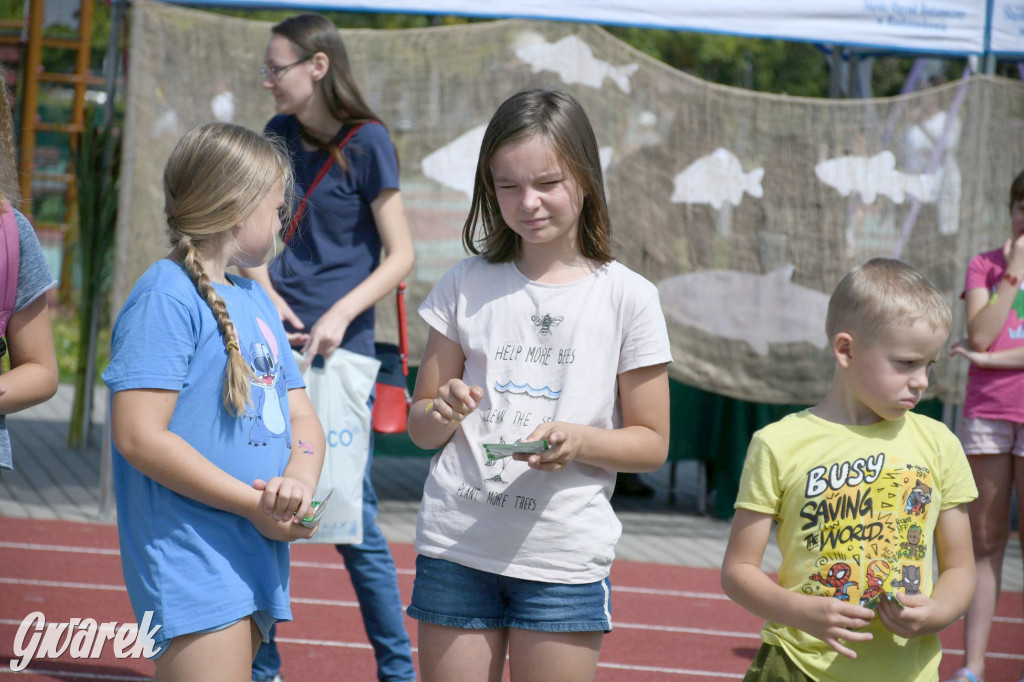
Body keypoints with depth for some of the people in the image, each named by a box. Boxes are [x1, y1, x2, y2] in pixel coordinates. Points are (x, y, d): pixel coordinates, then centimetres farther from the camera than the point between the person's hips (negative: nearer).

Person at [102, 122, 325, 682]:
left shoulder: (256, 300, 18)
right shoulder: (167, 297, -10)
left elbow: (301, 416, 17)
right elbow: (139, 436, -18)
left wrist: (300, 480, -7)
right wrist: (254, 504, -15)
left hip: (257, 556, 9)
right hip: (190, 561, -9)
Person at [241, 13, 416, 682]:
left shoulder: (367, 141, -7)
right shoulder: (280, 135, 10)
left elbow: (400, 255, -7)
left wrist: (340, 315, -19)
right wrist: (267, 293, -4)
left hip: (338, 349, -5)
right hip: (276, 340, 6)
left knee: (353, 516, -2)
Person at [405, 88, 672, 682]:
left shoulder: (628, 297, 0)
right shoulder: (467, 287, 6)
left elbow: (652, 444, 3)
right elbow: (419, 425, 11)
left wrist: (580, 440, -16)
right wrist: (441, 413, -12)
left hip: (564, 559, -2)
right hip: (456, 545, 2)